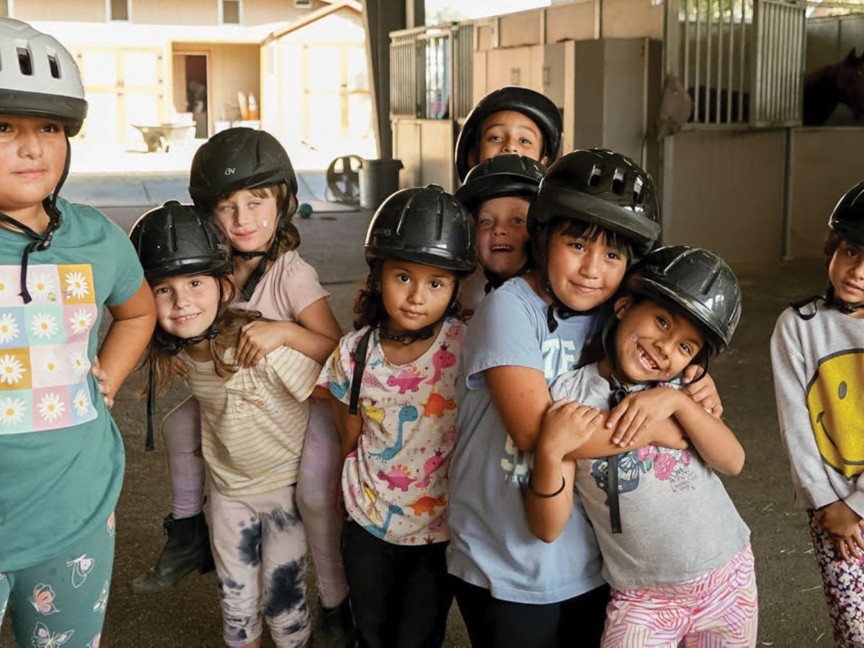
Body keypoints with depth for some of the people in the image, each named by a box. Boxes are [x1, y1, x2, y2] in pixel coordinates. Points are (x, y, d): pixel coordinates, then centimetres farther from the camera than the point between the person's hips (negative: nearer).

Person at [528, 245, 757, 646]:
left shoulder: (678, 387, 2)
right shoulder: (570, 395, -12)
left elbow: (733, 462, -10)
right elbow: (548, 528, -13)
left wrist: (677, 401, -22)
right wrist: (549, 451, -30)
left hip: (730, 577, 4)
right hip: (642, 599, -4)